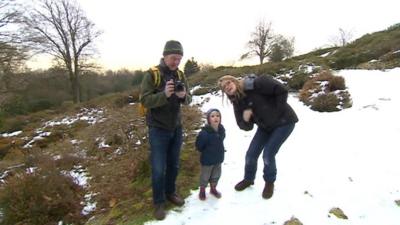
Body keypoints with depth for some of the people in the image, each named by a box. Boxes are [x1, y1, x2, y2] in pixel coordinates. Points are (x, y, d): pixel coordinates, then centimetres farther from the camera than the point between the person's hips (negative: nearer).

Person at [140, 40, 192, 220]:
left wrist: (183, 96, -22)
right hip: (158, 129, -5)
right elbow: (144, 100, -18)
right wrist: (164, 94, -34)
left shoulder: (180, 75, 3)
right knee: (159, 168, 2)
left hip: (176, 128, 5)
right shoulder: (151, 74, -12)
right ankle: (159, 202, 21)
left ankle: (170, 192, 37)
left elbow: (188, 99, 2)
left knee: (174, 165, 16)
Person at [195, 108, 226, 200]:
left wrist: (220, 151, 12)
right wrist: (206, 153, -3)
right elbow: (199, 146, -16)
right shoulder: (204, 132, -29)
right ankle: (202, 190, 35)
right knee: (205, 176, 13)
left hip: (218, 158, 6)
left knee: (216, 175, 21)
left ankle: (213, 188, 44)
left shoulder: (221, 129, -8)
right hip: (207, 160, -5)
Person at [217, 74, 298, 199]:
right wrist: (245, 119, -25)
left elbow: (281, 90, -28)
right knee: (251, 154, 5)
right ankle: (248, 179, 33)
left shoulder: (256, 84, -25)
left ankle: (269, 183, 20)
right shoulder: (237, 103, -4)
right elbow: (246, 127, -2)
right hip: (265, 127, 7)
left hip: (283, 122, -7)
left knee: (268, 155, -10)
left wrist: (276, 113, -21)